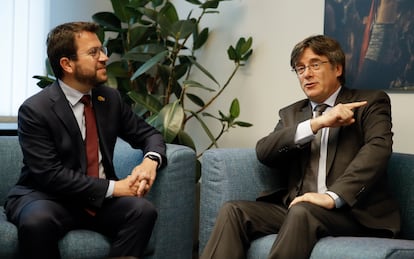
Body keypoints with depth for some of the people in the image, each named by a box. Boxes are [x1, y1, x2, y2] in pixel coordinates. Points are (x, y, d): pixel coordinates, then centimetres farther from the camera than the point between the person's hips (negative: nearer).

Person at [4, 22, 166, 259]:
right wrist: (113, 187, -22)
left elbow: (149, 134, 13)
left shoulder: (111, 98, 4)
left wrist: (151, 160, -12)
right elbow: (51, 175, -20)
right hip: (45, 198, -5)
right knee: (36, 220, -38)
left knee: (143, 210, -25)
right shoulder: (35, 110, -13)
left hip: (100, 199, 5)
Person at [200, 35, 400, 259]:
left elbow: (378, 147, -12)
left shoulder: (369, 103, 8)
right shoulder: (291, 114, 22)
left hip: (352, 210, -4)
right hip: (295, 208, 5)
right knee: (233, 211, -19)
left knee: (302, 211, -35)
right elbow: (263, 151, 3)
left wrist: (333, 196, -26)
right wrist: (318, 123, -10)